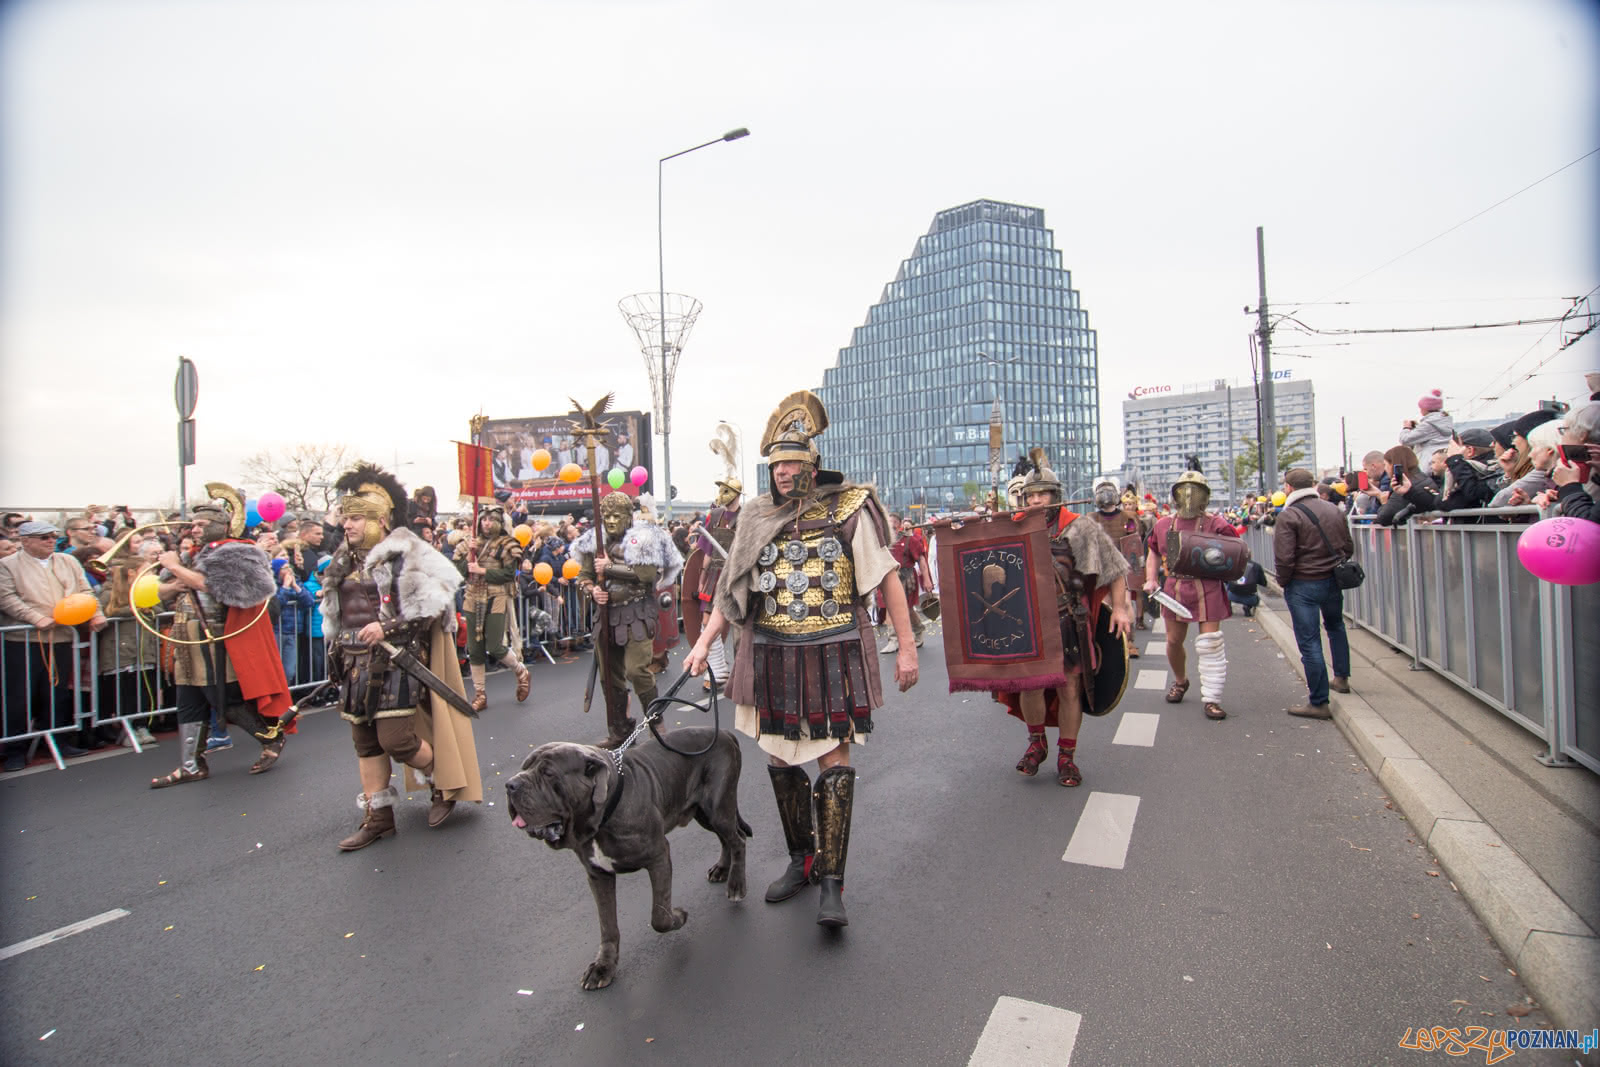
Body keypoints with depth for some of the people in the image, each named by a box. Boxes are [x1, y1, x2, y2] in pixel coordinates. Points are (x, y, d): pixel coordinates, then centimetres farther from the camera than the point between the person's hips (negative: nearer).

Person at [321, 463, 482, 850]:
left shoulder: (405, 556, -10)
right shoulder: (345, 562, 14)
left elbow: (433, 606, -17)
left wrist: (387, 627, -22)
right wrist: (337, 652, 23)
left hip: (396, 661, -8)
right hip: (356, 664, 8)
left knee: (396, 738, -10)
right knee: (365, 741, 11)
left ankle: (445, 786, 15)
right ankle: (378, 817, 23)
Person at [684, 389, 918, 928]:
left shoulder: (850, 509, -2)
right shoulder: (756, 519, 8)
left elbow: (887, 576, -1)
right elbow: (732, 589, 13)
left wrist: (906, 646, -4)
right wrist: (704, 641, 4)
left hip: (834, 654, -4)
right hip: (772, 657, 4)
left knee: (834, 762, -3)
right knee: (780, 761, 11)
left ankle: (831, 882, 8)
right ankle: (801, 859, 30)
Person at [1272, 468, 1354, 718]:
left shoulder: (1288, 515, -15)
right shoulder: (1333, 510, 5)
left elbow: (1284, 558, -20)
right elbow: (1348, 547, 12)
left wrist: (1283, 582, -4)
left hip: (1303, 584, -7)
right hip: (1333, 580, 7)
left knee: (1310, 642, -2)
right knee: (1335, 626, 31)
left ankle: (1319, 703, 1)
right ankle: (1341, 678, 42)